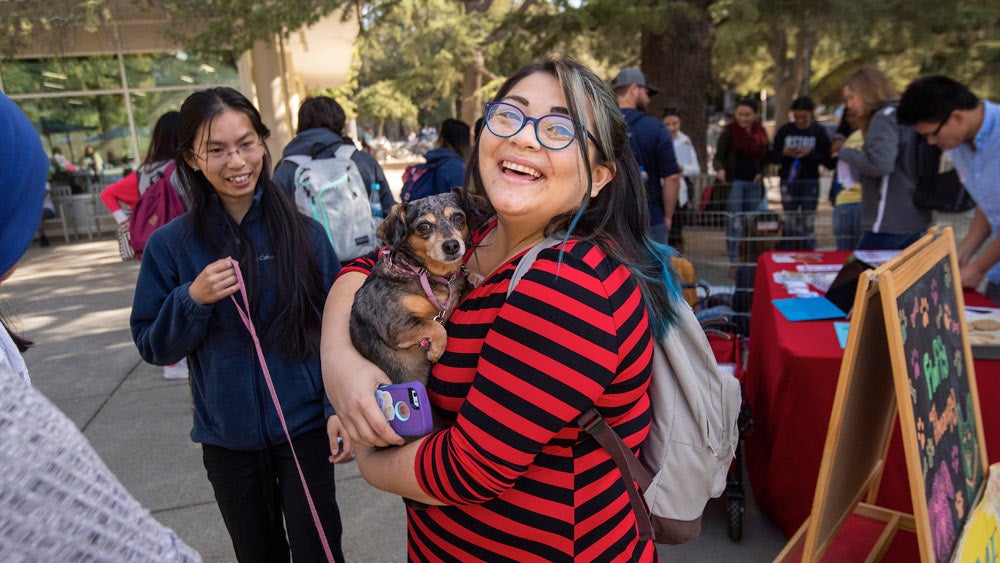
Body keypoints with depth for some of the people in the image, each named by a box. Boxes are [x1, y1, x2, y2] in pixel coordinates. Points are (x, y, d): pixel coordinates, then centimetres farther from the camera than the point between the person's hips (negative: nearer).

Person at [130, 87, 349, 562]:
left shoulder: (304, 233, -7)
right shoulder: (170, 245, -6)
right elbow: (153, 347, -1)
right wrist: (192, 300, -19)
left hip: (305, 426, -1)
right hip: (227, 438, 2)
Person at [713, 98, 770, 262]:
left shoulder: (761, 133, 8)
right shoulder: (729, 132, -5)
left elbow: (765, 158, 17)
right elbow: (718, 157, -8)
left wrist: (761, 172, -1)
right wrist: (720, 169, -29)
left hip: (754, 183, 5)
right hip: (734, 181, -5)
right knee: (734, 222, -7)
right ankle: (733, 260, -1)